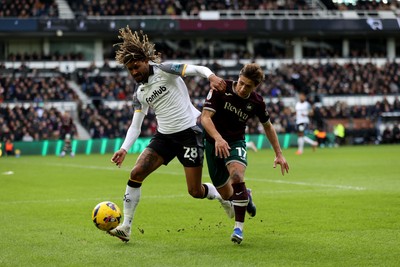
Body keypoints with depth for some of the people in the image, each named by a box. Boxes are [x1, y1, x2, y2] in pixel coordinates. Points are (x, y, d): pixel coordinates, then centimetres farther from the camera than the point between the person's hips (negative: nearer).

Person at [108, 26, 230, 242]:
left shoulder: (163, 71, -8)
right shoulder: (140, 94, 10)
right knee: (136, 173, -13)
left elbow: (197, 69, -18)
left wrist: (211, 76, -41)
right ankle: (126, 227, -7)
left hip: (189, 132, -6)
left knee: (195, 191, -5)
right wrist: (124, 149, -2)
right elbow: (135, 126, 13)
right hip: (164, 136, 6)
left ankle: (221, 196, 29)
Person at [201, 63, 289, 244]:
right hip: (213, 143, 0)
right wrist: (218, 138, -40)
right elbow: (205, 117, -22)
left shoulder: (256, 102, -8)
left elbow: (268, 126, 10)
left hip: (236, 143, 0)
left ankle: (239, 227, -23)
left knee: (237, 175, -32)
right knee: (225, 194, 5)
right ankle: (245, 196, 44)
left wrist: (279, 154, 11)